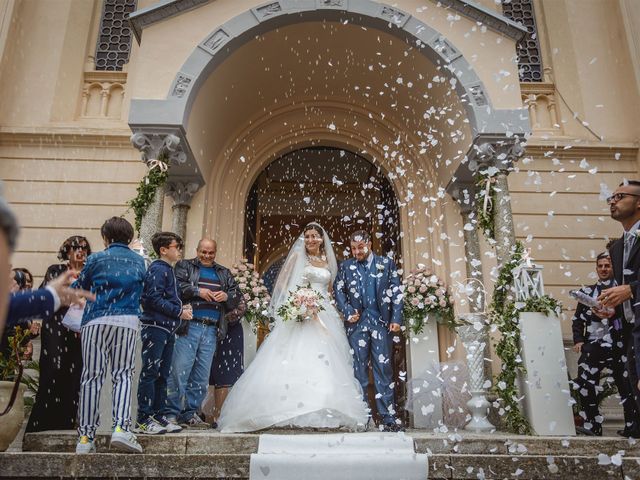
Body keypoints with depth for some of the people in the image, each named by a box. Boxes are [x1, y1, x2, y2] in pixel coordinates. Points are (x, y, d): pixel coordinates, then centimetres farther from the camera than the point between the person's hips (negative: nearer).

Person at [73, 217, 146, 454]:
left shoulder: (97, 259, 5)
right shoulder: (139, 261, 12)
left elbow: (77, 289, 15)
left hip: (96, 321, -1)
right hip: (127, 322, 1)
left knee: (92, 377, 3)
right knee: (123, 375, 3)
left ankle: (86, 437, 6)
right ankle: (121, 428, -13)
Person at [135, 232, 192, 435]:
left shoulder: (168, 270, 19)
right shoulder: (158, 269, -10)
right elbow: (154, 299, -19)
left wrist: (181, 308, 7)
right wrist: (178, 312, -14)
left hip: (166, 329, 10)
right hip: (155, 327, -10)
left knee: (162, 375, 13)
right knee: (150, 373, -4)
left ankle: (157, 416, 21)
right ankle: (144, 420, 3)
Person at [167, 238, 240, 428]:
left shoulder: (224, 273, 21)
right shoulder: (184, 266, 10)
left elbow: (237, 296, 17)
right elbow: (176, 286, -7)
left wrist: (227, 296, -4)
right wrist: (197, 291, -14)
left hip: (211, 330, 4)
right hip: (189, 327, -4)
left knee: (201, 377, 8)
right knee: (179, 371, -7)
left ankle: (190, 414, 17)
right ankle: (171, 413, 3)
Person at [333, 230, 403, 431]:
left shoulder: (387, 263, 9)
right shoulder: (345, 266, 12)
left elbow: (396, 292, 5)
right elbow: (338, 290, 8)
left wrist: (396, 318, -4)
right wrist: (347, 312, -6)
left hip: (381, 321, -1)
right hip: (357, 323, 1)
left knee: (384, 369, -1)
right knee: (359, 370, 3)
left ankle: (388, 417, 2)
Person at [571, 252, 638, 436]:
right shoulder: (587, 291, 15)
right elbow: (578, 319, 14)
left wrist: (614, 313, -21)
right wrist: (578, 340, 2)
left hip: (618, 345, -3)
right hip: (593, 346, 3)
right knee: (585, 387, 0)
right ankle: (592, 429, 11)